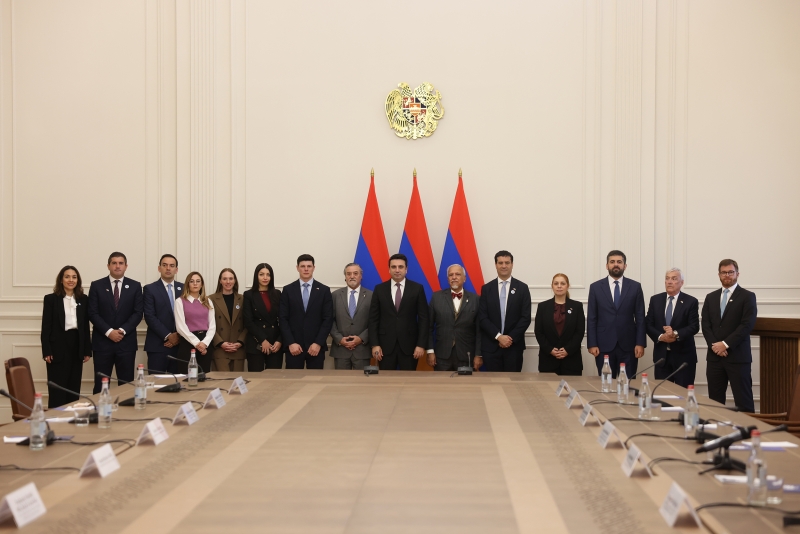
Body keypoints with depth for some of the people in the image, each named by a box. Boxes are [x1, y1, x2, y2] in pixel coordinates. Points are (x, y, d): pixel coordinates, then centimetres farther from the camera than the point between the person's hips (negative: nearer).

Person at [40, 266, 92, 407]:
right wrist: (46, 351, -10)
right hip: (58, 347, -3)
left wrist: (87, 350, 6)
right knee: (57, 388, -3)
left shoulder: (83, 299, 9)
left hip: (77, 346, 4)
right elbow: (46, 327, -3)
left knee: (74, 388, 6)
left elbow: (86, 326, 10)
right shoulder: (51, 299, 0)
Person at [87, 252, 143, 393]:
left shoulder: (135, 286, 7)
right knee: (100, 385, 1)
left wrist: (123, 330, -12)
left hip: (126, 342, 1)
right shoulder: (97, 286, 4)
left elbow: (138, 313, 1)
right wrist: (109, 331, -13)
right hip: (102, 341, -1)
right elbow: (93, 313, -2)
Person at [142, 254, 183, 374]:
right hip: (158, 345, -3)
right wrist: (168, 336, -12)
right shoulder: (150, 289, 1)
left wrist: (179, 335, -6)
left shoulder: (183, 289, 13)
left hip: (179, 344, 3)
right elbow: (150, 317, -7)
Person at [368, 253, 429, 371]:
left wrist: (421, 344, -6)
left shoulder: (417, 288, 2)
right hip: (385, 345, 1)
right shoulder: (380, 289, 5)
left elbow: (423, 318, 0)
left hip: (409, 344, -1)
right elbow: (373, 319, 5)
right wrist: (374, 344, -4)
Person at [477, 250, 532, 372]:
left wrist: (511, 338, -11)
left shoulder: (522, 288, 4)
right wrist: (498, 336, -12)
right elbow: (482, 318, 0)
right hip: (491, 346, 1)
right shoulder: (486, 288, 6)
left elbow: (526, 317, -1)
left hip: (514, 345, 0)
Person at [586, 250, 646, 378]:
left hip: (628, 345, 0)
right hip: (604, 345, 0)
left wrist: (640, 343, -4)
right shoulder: (596, 287, 5)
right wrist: (592, 344, -5)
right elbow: (591, 318, 3)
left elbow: (640, 317, 4)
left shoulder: (635, 287, 6)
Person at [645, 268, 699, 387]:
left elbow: (694, 326, -8)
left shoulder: (691, 301, -1)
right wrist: (660, 336, -14)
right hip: (661, 354, 3)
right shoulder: (655, 300, 8)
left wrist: (676, 334, -24)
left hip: (683, 355, -3)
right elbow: (648, 324, 5)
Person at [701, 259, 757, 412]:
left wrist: (726, 344, -14)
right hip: (715, 356, 5)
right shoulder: (711, 297, 15)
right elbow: (705, 324, 8)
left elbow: (747, 325, -10)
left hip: (737, 356, -4)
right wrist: (714, 345, -8)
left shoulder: (747, 296, 0)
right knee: (715, 400, 6)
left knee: (743, 400, -4)